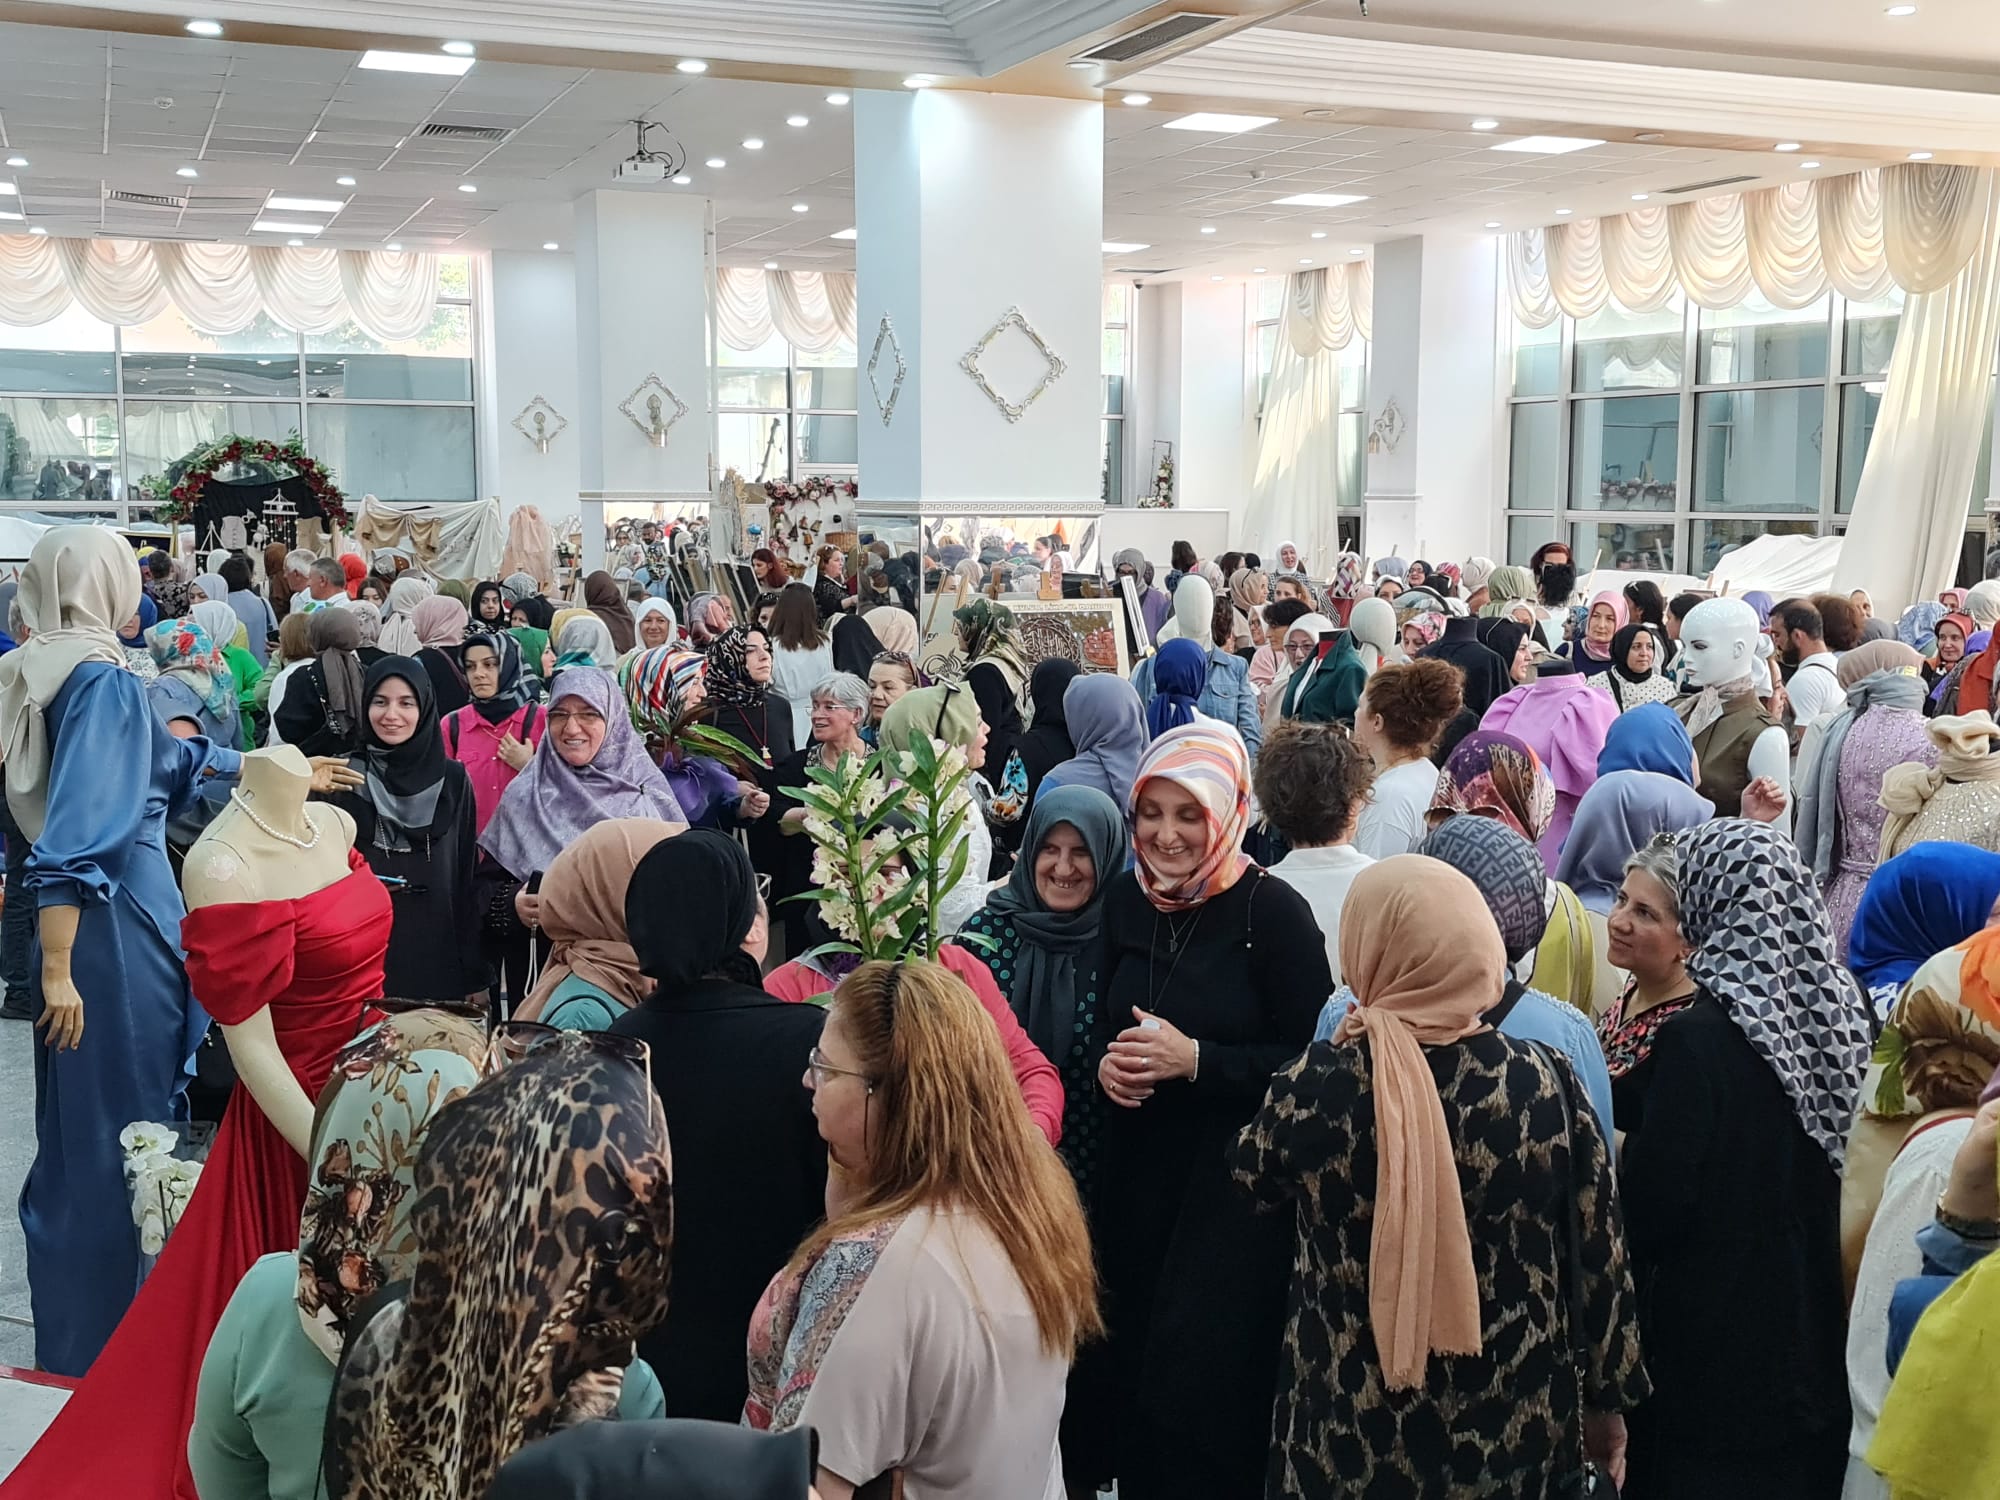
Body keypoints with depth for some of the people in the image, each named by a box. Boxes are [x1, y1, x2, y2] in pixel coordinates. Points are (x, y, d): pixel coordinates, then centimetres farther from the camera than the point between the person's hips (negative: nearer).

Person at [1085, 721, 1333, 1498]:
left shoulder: (1272, 910, -14)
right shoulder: (1126, 902, 4)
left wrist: (1196, 1060, -21)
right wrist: (1107, 1062, -5)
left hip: (1239, 1178, -5)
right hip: (1139, 1168, 6)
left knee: (1201, 1378, -1)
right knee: (1130, 1362, 13)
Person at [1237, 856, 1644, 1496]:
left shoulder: (1314, 1086, -16)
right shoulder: (1544, 1082, -14)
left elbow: (1248, 1188, 4)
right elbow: (1600, 1258, -4)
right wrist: (1607, 1401, 10)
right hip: (1515, 1430, 1)